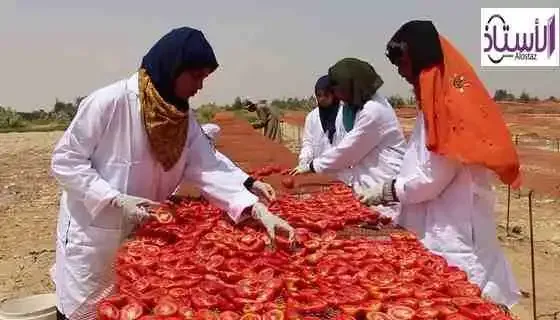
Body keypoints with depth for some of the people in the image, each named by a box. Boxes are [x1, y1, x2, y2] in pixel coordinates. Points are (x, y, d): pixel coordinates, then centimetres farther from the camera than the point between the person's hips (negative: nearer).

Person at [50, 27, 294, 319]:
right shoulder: (110, 101, -21)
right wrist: (116, 200, -26)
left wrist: (258, 209, -22)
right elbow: (65, 160, -16)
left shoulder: (184, 118, -3)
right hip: (92, 237, -5)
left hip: (141, 238, 6)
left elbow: (209, 167, -10)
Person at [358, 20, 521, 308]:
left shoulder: (447, 99, -17)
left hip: (453, 230, -9)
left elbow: (432, 178, -18)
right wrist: (389, 193, 10)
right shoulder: (436, 96, 11)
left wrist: (385, 191, -6)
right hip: (439, 225, 9)